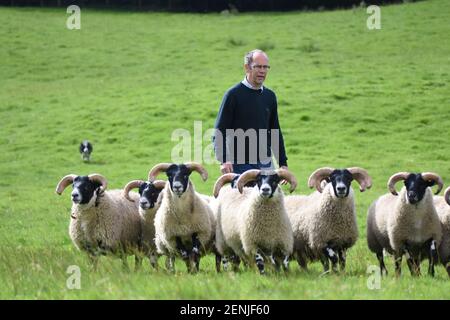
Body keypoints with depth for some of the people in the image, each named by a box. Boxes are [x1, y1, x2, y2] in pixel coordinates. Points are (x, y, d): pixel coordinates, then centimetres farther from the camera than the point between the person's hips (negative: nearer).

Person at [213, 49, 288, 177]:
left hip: (265, 164, 5)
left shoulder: (269, 96, 12)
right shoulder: (233, 94, -5)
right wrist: (223, 160, -20)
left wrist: (283, 163, 15)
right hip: (240, 165, -5)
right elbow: (219, 132, -7)